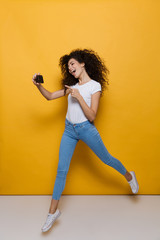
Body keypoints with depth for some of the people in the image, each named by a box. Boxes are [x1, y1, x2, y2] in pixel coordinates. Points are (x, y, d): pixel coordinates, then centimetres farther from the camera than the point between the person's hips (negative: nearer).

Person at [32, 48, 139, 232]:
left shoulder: (95, 85, -8)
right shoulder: (72, 85, 9)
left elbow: (92, 116, -14)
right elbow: (50, 96, 8)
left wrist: (79, 96, -22)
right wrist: (38, 85, -10)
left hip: (86, 129, -4)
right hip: (69, 130, 4)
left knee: (106, 159, 12)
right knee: (61, 170, 2)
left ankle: (129, 176, 44)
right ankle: (53, 211, 13)